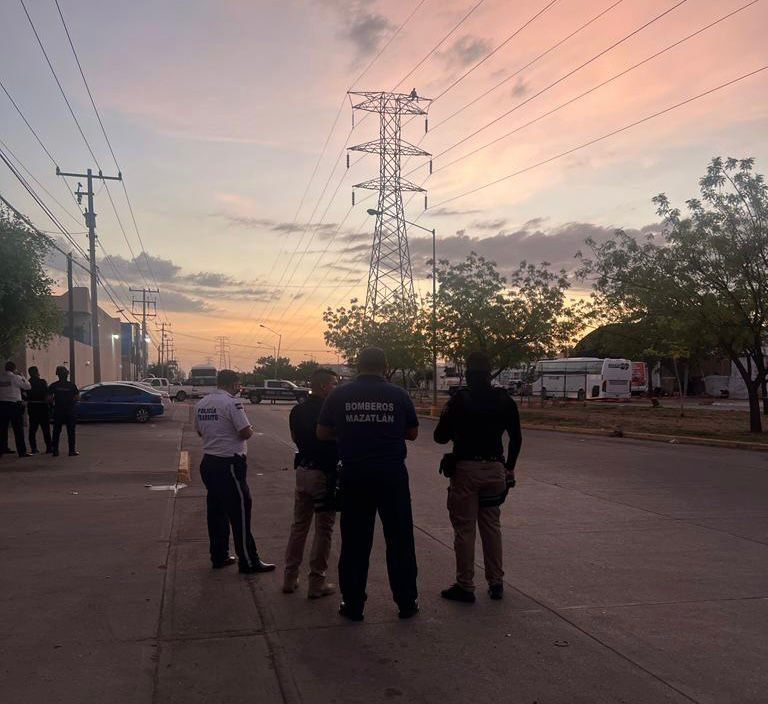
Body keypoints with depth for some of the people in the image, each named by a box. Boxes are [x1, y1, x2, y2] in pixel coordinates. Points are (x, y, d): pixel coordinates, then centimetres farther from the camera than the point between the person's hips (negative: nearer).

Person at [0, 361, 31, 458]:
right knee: (18, 429, 0)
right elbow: (27, 386, 0)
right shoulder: (15, 377, -7)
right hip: (14, 405, -4)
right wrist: (22, 376, 10)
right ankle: (22, 451, -1)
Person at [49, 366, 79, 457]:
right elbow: (78, 398, -5)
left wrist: (54, 399, 14)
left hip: (58, 410, 1)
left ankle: (55, 450, 8)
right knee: (71, 431, 4)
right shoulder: (71, 385, -4)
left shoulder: (53, 385, -2)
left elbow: (49, 398, -6)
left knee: (56, 431, 9)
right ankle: (72, 450, 3)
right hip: (71, 410, -1)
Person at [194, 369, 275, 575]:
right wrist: (250, 430, 2)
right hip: (229, 463, -8)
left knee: (216, 510, 14)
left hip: (208, 462, 8)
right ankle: (249, 561, 3)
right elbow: (245, 432, -18)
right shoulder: (231, 403, -16)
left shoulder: (202, 403, 9)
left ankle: (219, 557, 22)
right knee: (239, 511, -2)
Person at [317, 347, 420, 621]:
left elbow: (322, 433, 5)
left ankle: (353, 605, 16)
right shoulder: (398, 395, -2)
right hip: (392, 473, 0)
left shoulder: (339, 395, -2)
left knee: (355, 541, 9)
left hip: (354, 475, 1)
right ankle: (406, 603, 19)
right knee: (399, 539, 11)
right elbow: (412, 433, 7)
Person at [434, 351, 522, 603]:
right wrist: (509, 468, 22)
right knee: (492, 527, 14)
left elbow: (440, 437, -6)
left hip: (466, 469, -4)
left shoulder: (460, 399, -10)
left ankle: (465, 586, 6)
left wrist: (451, 422, 14)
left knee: (464, 529, 2)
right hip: (494, 469, 4)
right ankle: (496, 583, 19)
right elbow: (516, 438, 10)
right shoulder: (504, 400, 3)